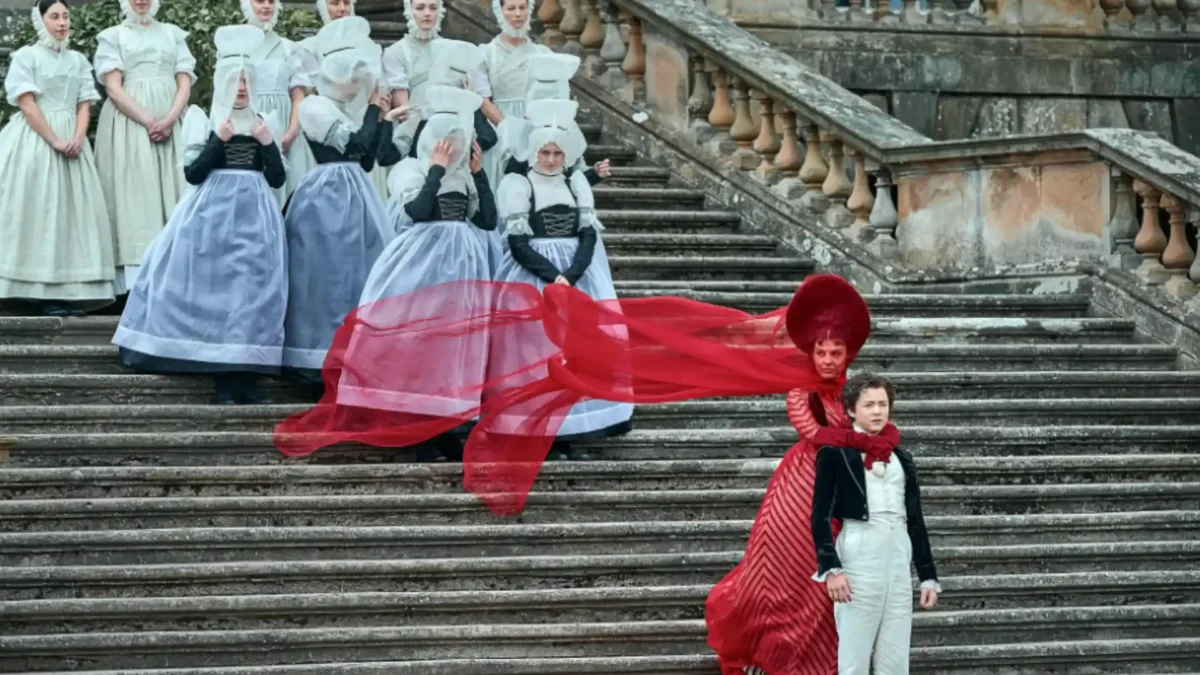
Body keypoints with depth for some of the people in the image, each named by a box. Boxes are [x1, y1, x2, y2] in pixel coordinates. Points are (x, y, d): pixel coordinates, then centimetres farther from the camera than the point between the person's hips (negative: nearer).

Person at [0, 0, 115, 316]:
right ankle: (44, 292, -12)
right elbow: (26, 103, -8)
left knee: (71, 209, -1)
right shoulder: (26, 56, 0)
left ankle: (69, 290, -3)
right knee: (38, 208, -9)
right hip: (34, 140, -5)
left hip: (71, 140, 5)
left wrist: (77, 138, -9)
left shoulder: (78, 60, 15)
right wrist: (54, 140, -16)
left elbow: (84, 104, 9)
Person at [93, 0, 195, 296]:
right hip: (129, 125, -3)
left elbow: (184, 84, 8)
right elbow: (114, 89, -2)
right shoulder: (112, 36, 10)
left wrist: (169, 120, -11)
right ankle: (138, 285, -21)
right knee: (134, 194, -12)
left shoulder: (173, 34, 17)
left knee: (171, 194, -5)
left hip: (171, 126, 3)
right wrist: (148, 122, -14)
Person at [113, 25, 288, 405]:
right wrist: (218, 141, -13)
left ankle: (246, 376, 1)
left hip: (255, 214, 3)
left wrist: (268, 144, -6)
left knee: (254, 287, -2)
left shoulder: (262, 125, 11)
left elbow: (278, 179, 8)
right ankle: (223, 378, -4)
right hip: (214, 213, -3)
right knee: (215, 286, -7)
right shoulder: (205, 123, 3)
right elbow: (192, 174, -5)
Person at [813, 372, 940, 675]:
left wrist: (928, 576, 13)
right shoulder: (835, 453, 2)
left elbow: (915, 520, 19)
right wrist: (831, 568, -14)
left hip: (898, 562, 5)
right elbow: (820, 516, -4)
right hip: (858, 561, -5)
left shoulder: (901, 458, 18)